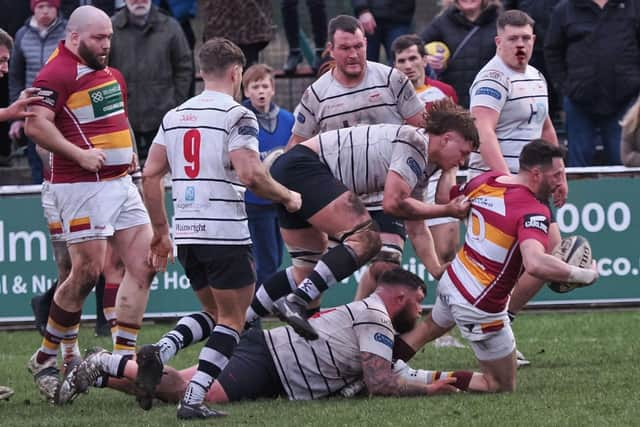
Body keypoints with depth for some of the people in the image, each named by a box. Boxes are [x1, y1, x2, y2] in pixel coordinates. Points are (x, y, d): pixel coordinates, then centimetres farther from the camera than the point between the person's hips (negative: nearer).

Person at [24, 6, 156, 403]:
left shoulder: (110, 73, 17)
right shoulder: (56, 74, -12)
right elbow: (37, 124, -22)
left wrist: (128, 151, 16)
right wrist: (79, 154, -27)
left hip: (121, 182, 9)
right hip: (84, 187, -9)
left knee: (144, 265, 1)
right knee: (88, 272, -9)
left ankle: (124, 357, 5)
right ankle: (46, 358, 7)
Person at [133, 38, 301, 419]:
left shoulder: (175, 116, 12)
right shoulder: (237, 116, -8)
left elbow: (151, 175, 11)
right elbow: (250, 174, -20)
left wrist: (161, 231, 18)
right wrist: (288, 197, -3)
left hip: (186, 232, 7)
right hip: (226, 234, -7)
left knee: (214, 312, 21)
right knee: (231, 321, 5)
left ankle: (160, 352, -4)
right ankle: (194, 399, -7)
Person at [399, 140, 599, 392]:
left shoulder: (486, 180, -3)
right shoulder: (533, 212, -26)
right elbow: (535, 264, -43)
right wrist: (584, 275, -32)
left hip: (452, 280, 8)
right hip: (480, 308, -8)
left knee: (431, 327, 41)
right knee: (503, 387, 7)